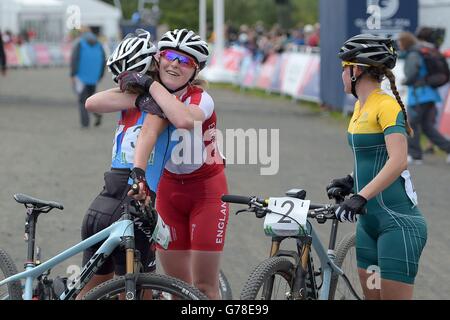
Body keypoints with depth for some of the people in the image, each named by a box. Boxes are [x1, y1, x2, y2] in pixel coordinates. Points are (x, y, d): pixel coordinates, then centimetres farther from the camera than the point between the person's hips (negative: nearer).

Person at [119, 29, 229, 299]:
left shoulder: (201, 99, -16)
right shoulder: (151, 99, -7)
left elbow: (185, 119, -42)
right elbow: (145, 133, -27)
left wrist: (151, 85, -36)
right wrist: (137, 173, -45)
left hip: (206, 189, -3)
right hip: (168, 188, 3)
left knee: (204, 285, -5)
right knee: (177, 284, 5)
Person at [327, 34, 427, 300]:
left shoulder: (386, 106, -14)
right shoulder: (361, 107, 14)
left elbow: (398, 161, -27)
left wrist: (361, 197, -35)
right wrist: (352, 179, 15)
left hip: (398, 221, -9)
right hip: (369, 220, 9)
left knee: (395, 296, -10)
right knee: (372, 294, 10)